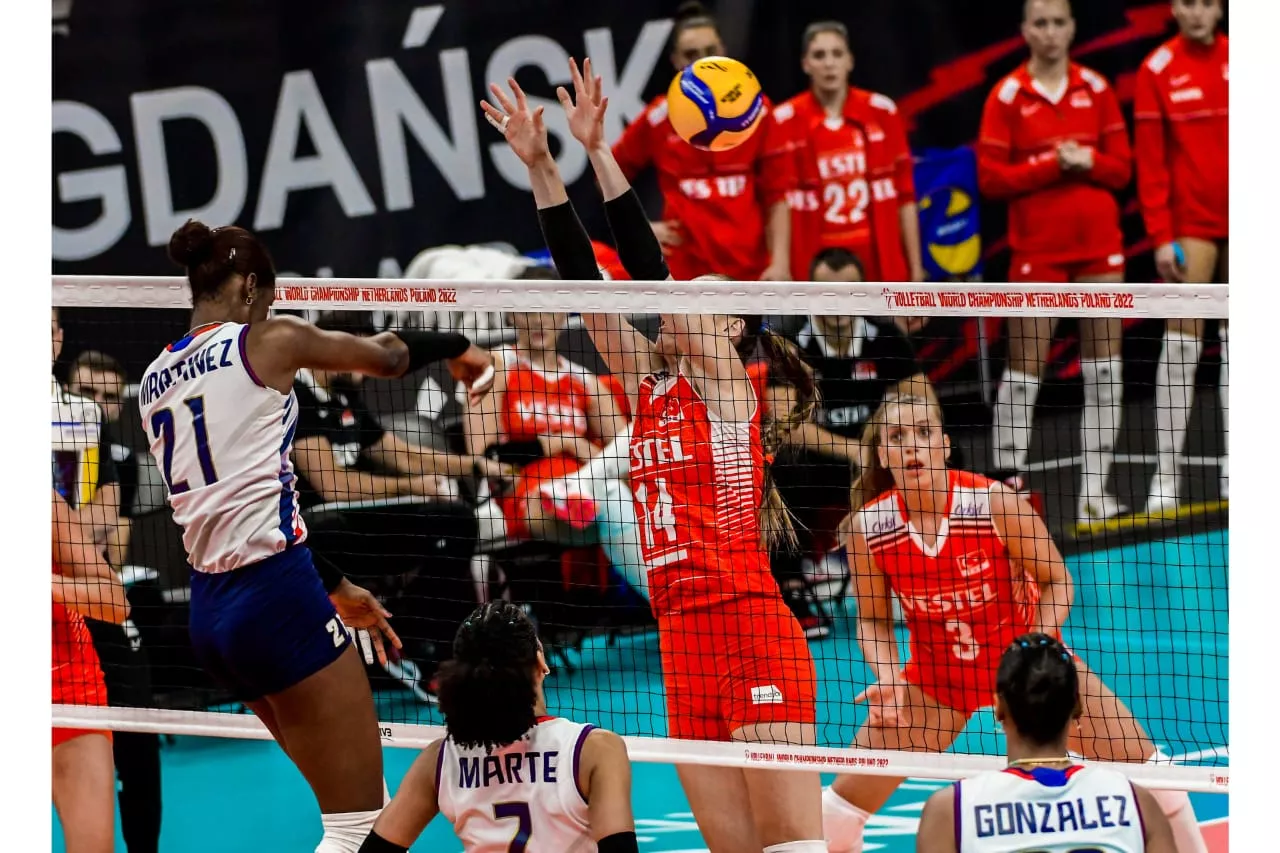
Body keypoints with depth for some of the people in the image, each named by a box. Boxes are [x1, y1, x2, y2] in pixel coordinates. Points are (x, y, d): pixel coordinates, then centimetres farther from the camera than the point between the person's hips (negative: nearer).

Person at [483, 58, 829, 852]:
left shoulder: (727, 379, 0)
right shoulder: (647, 386, 17)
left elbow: (649, 268, -8)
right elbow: (585, 279, 13)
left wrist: (598, 150, -10)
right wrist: (540, 165, 8)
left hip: (753, 633, -7)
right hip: (684, 644, 7)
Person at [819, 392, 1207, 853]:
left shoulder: (994, 503, -25)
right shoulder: (868, 527, -19)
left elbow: (1056, 582, -13)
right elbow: (874, 621, -4)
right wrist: (890, 681, -22)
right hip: (937, 673, 1)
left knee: (1146, 767, -5)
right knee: (842, 805, -5)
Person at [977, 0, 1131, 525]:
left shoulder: (1095, 89, 7)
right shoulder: (1008, 96, -2)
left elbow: (1122, 167, 8)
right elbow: (991, 179, -6)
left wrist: (1089, 161, -12)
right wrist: (1051, 164, -16)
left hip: (1099, 243, 3)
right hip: (1037, 249, -3)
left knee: (1104, 368, 2)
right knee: (1025, 370, -4)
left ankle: (1094, 491, 7)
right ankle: (1008, 485, 2)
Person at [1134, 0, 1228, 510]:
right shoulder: (1158, 71, -3)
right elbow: (1151, 162, -4)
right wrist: (1160, 235, -9)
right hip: (1191, 223, -3)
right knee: (1181, 343, -7)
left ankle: (1233, 470, 12)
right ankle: (1166, 474, -6)